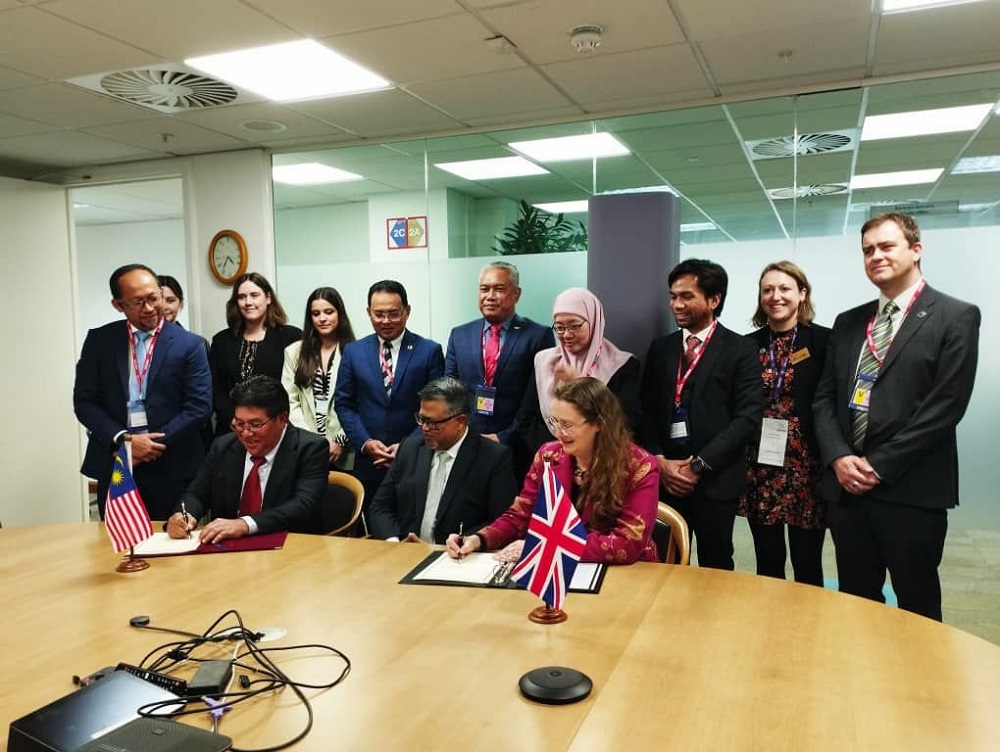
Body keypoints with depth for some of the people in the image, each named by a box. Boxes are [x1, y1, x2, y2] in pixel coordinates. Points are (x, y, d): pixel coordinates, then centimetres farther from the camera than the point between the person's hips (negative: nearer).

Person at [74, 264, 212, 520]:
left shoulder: (190, 344, -2)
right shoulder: (99, 340, 6)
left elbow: (198, 406, -6)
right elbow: (84, 401, 3)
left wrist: (154, 445, -12)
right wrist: (123, 440, -11)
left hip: (171, 468, -2)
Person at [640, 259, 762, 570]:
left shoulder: (740, 349, -2)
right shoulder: (660, 348, 11)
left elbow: (748, 417, -9)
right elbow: (647, 411, 9)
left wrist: (699, 465, -12)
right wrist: (659, 460, -6)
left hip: (715, 480, -3)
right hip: (664, 477, 3)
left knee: (714, 569, 8)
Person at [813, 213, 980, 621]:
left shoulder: (955, 317, -2)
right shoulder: (847, 322, 13)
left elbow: (946, 405, -11)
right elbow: (824, 399, 10)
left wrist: (880, 466, -14)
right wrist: (838, 458, -7)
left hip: (912, 490, -4)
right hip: (846, 486, 5)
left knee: (917, 609, 9)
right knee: (854, 603, 14)